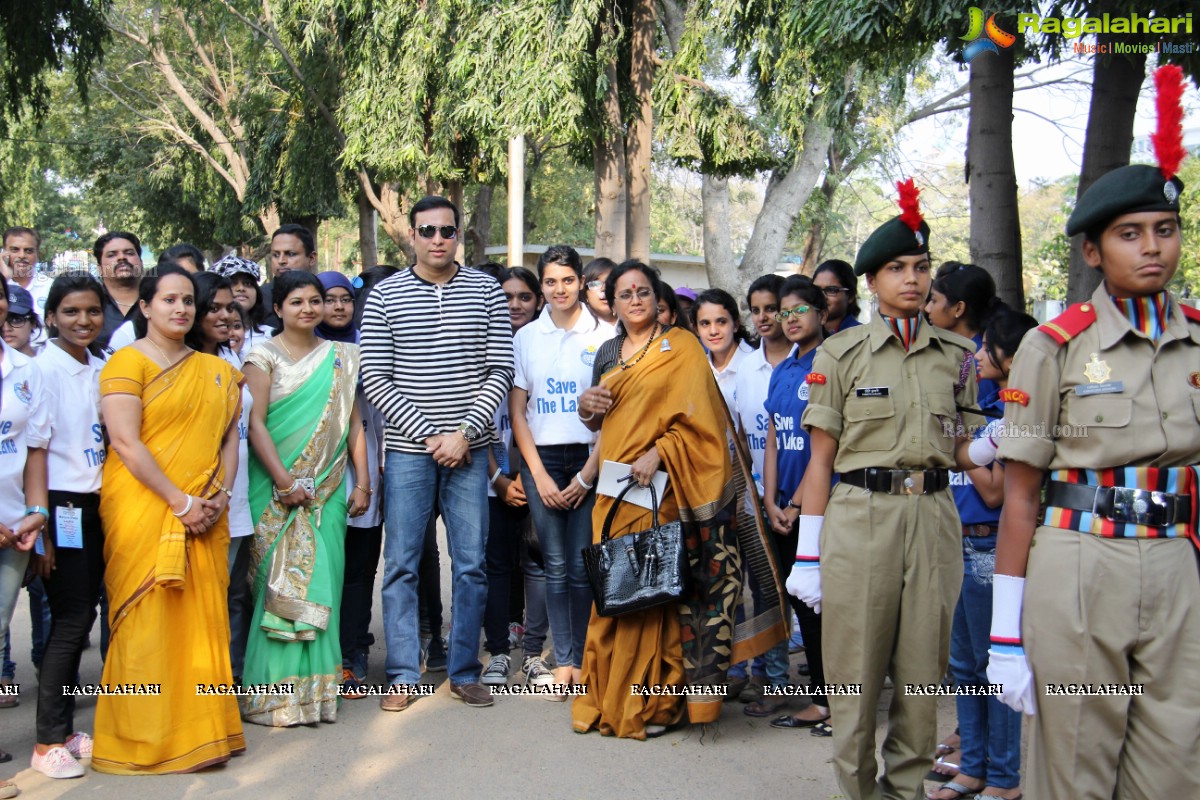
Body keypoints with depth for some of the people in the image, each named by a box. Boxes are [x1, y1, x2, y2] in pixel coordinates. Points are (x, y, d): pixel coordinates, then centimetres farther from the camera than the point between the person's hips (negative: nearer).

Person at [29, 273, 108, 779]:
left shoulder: (100, 370, 10)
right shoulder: (43, 369, -10)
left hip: (96, 506, 7)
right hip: (63, 506, -6)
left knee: (81, 617, 10)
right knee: (69, 620, -4)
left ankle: (65, 729, 20)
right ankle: (48, 742, 6)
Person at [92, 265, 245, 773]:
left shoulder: (216, 370, 16)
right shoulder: (127, 361, -2)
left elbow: (230, 436, 14)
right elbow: (125, 442, -11)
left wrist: (220, 496, -3)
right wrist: (180, 502, -13)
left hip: (205, 517, 5)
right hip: (143, 508, -5)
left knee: (204, 618, 6)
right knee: (148, 620, -3)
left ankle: (200, 729, 16)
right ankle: (144, 741, 6)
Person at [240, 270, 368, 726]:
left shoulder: (339, 357, 12)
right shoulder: (264, 356, 0)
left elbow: (353, 422, 10)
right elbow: (255, 423, -7)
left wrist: (362, 482, 3)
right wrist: (285, 480, -15)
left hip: (327, 488, 3)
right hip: (277, 488, -3)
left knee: (321, 583, 3)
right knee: (281, 585, -4)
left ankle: (317, 688, 11)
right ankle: (276, 693, 3)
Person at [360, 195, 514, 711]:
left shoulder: (486, 290, 5)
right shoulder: (385, 296, 2)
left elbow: (500, 371, 1)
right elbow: (375, 379, -3)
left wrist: (464, 432, -10)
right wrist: (428, 435, -10)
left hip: (468, 449, 1)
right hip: (408, 449, -1)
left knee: (471, 565, 5)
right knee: (401, 565, 3)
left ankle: (464, 672, 17)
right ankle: (403, 676, 13)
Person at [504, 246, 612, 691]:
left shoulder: (604, 336, 2)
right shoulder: (526, 337, 8)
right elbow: (517, 411, 7)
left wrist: (588, 474, -6)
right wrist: (539, 474, -2)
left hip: (590, 458, -1)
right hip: (541, 458, 1)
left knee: (583, 566, -1)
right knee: (556, 564, 0)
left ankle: (580, 660, 8)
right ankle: (563, 660, 6)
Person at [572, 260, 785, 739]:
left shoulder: (681, 348, 0)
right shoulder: (608, 354, 17)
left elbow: (697, 419, -7)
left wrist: (658, 454, -19)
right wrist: (587, 406, 3)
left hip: (661, 488, -5)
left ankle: (655, 704, 2)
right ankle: (609, 699, 14)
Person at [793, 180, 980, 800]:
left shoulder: (958, 355, 11)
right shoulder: (841, 353, 2)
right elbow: (821, 457, 0)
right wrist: (808, 555, -3)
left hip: (934, 516, 3)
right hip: (859, 516, -3)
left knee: (923, 669, 7)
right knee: (856, 671, 2)